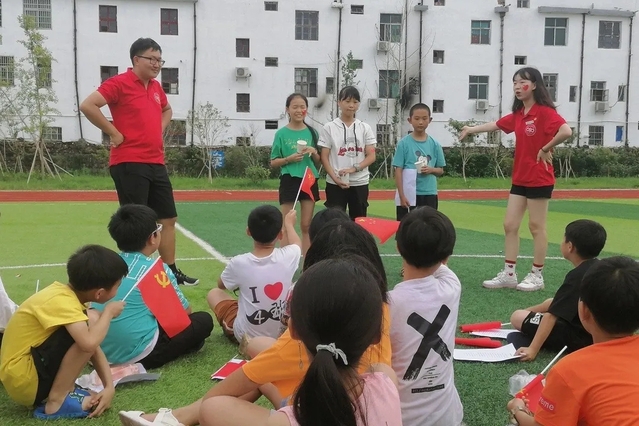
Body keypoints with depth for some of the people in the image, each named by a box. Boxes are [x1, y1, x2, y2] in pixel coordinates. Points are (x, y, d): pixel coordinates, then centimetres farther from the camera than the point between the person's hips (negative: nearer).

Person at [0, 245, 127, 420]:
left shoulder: (66, 293, 3)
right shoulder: (61, 301, -23)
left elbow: (93, 344, 6)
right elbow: (89, 343, -39)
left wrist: (109, 386, -6)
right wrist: (109, 312, -18)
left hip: (33, 372, 10)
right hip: (24, 380, -10)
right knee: (85, 337, -23)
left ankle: (63, 387, 3)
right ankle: (56, 401, -12)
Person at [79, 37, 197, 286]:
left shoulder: (156, 87, 14)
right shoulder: (120, 83, -9)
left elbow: (166, 110, 34)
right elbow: (87, 106, -19)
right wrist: (114, 133, -16)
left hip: (156, 163, 8)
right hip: (129, 164, -8)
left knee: (168, 219, 11)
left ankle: (171, 272, 22)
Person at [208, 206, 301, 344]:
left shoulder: (238, 263, -21)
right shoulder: (287, 257, -16)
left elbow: (221, 285, 4)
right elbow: (297, 244, 13)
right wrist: (289, 223, 32)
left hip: (246, 335, -2)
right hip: (282, 333, 2)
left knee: (214, 293, 21)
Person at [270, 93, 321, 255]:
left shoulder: (311, 132, 6)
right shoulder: (282, 134, -2)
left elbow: (318, 162, 11)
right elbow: (273, 163, 0)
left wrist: (314, 153, -9)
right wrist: (289, 159, -16)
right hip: (289, 181, -3)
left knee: (306, 225, 8)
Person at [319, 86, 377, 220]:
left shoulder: (365, 128, 6)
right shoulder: (329, 128, 0)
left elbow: (371, 156, 1)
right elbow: (324, 157, -2)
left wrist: (354, 168, -15)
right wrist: (335, 178, -15)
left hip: (360, 183, 2)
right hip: (335, 184, -2)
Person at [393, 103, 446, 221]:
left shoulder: (435, 145, 4)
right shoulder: (404, 143, -4)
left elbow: (441, 170, 10)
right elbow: (398, 171, -5)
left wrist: (431, 170, -13)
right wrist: (402, 196, -11)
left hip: (429, 195, 3)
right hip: (408, 194, -3)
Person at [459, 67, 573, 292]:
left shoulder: (544, 111, -15)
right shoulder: (518, 114, 9)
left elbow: (566, 131, -30)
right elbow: (496, 125, 26)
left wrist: (545, 149, -19)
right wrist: (472, 129, 34)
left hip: (539, 179, -8)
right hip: (520, 178, 8)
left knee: (536, 226, 2)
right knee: (510, 225, 7)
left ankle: (537, 276, 13)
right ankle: (508, 274, 14)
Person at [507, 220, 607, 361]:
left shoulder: (576, 276, -22)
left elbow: (552, 315, -27)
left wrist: (533, 349, -28)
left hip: (580, 338, -9)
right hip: (597, 334, 9)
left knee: (517, 317, -2)